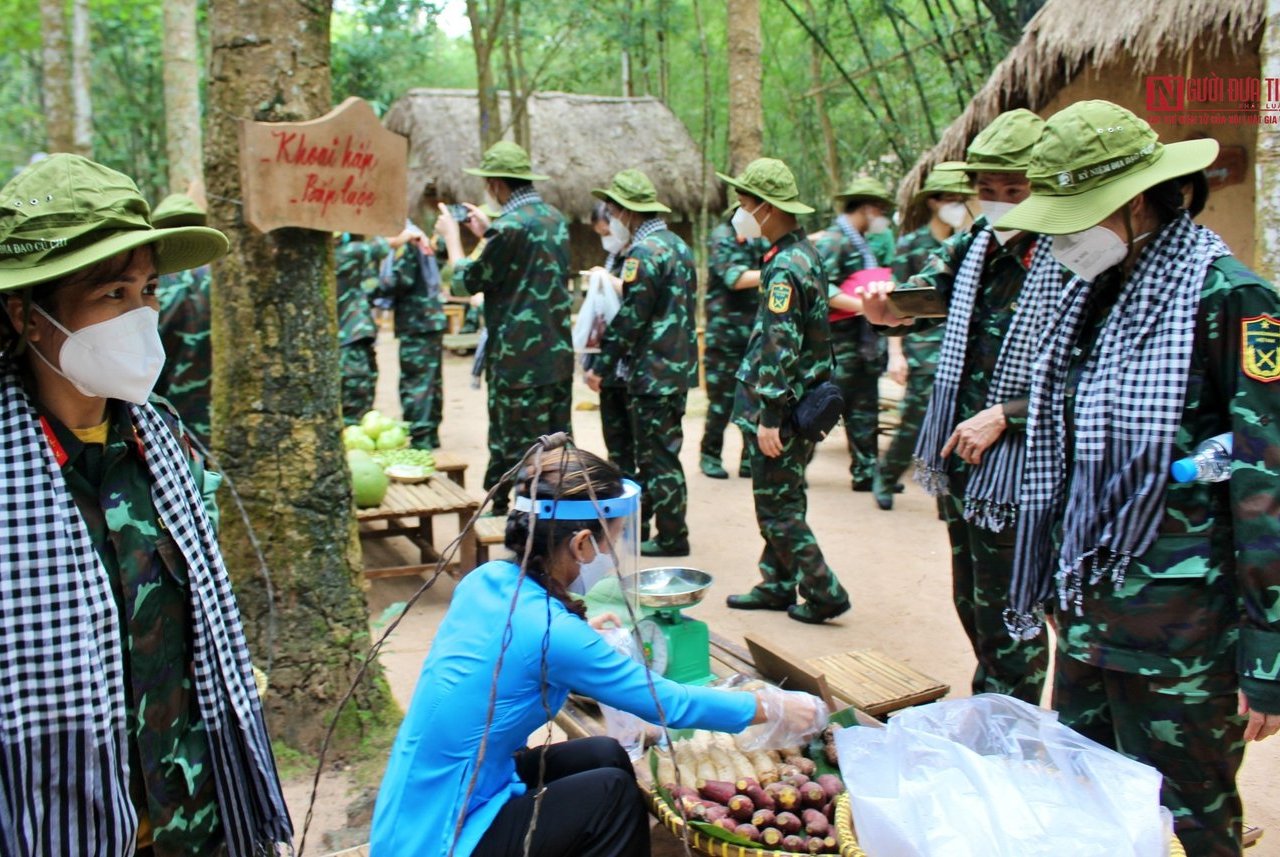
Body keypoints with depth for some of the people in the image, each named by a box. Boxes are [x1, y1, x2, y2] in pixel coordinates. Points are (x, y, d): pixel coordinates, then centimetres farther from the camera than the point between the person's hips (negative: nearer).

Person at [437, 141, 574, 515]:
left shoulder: (510, 226, -17)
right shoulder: (555, 218, 9)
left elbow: (469, 280, -6)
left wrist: (451, 235, 9)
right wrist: (490, 230, 26)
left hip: (518, 360, -8)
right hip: (559, 354, 8)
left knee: (520, 452, 0)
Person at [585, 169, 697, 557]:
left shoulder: (644, 252, -16)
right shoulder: (677, 245, 14)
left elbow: (631, 318, -20)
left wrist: (602, 367, -12)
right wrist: (609, 335, 21)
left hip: (653, 373, -10)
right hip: (678, 368, 10)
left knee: (658, 457, -1)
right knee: (657, 453, 17)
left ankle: (672, 537, 7)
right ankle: (638, 524, 28)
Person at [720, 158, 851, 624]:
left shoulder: (785, 267, -19)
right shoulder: (803, 253, 12)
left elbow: (780, 348, -25)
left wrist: (770, 415, -24)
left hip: (782, 408, -10)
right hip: (803, 403, 10)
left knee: (777, 507, -1)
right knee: (782, 499, 17)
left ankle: (823, 592, 3)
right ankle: (777, 585, 27)